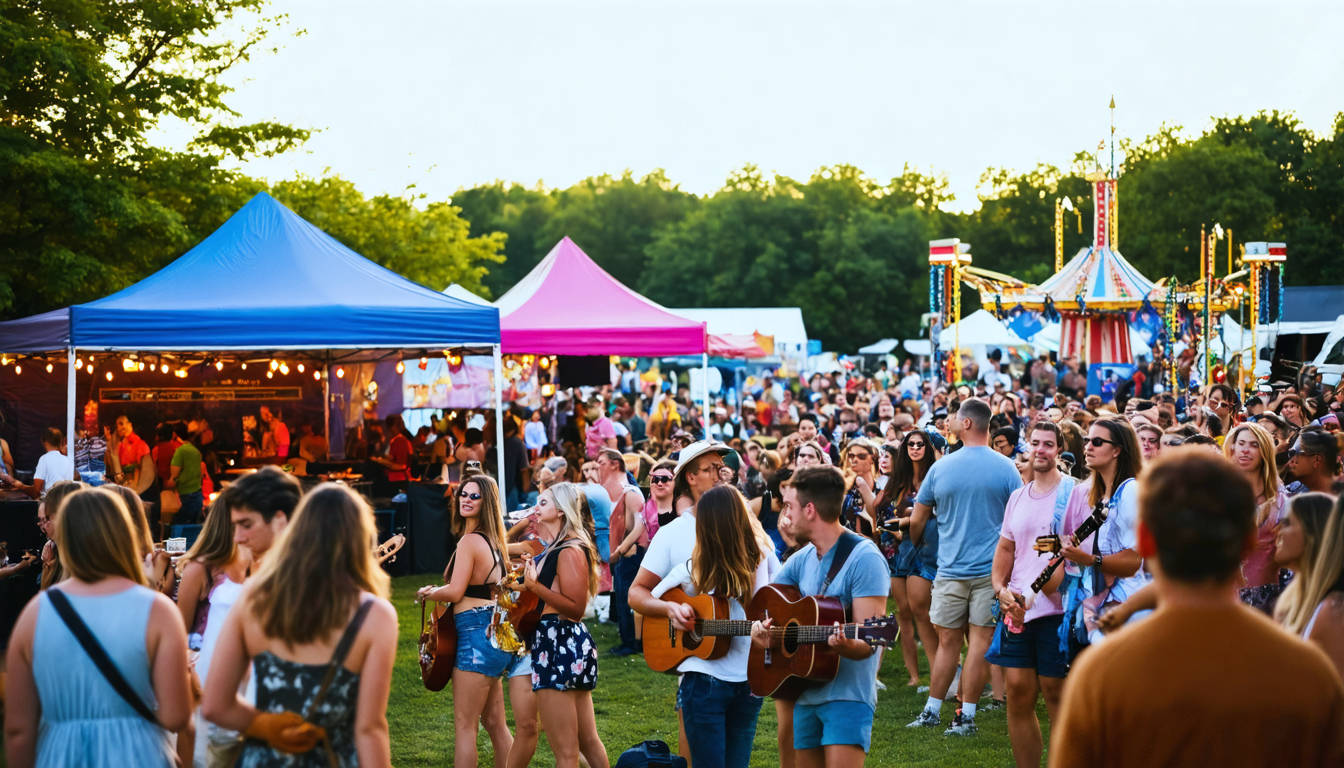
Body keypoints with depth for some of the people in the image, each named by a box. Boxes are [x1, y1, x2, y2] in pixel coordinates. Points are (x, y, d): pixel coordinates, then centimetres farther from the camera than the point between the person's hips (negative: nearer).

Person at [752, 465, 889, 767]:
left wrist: (845, 645, -38)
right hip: (805, 693, 7)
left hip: (848, 694, -7)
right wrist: (759, 630, -8)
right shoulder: (802, 560, 10)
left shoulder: (864, 558, -12)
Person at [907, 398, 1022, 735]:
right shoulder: (1005, 468, -3)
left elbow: (917, 521, 10)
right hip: (991, 568, -1)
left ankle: (932, 710, 15)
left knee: (947, 641, 10)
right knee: (981, 639, 1)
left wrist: (916, 545, 30)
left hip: (951, 568, 1)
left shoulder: (941, 467, 0)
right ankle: (966, 715, 1)